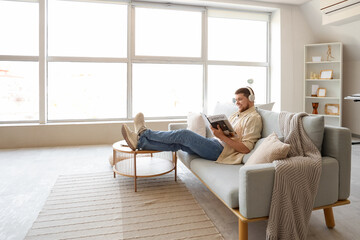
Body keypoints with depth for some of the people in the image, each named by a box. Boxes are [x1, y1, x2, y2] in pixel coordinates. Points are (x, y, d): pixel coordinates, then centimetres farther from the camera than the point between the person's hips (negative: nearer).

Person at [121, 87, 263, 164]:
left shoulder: (253, 118, -5)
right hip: (215, 144, 9)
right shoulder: (237, 114, 24)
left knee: (184, 134, -17)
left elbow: (246, 148, -15)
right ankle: (139, 141, -8)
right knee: (177, 143, -8)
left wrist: (222, 136, -21)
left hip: (221, 150, -8)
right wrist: (218, 130, 1)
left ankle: (145, 133, -2)